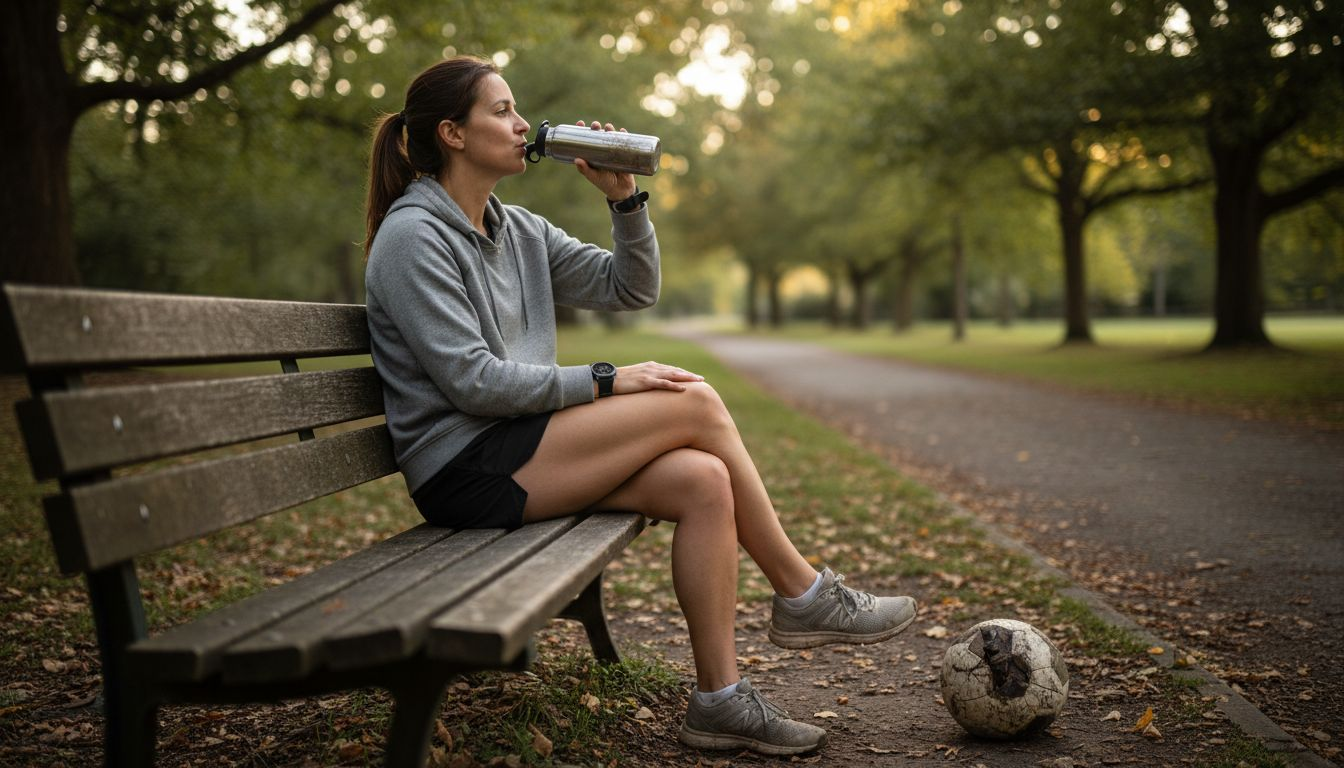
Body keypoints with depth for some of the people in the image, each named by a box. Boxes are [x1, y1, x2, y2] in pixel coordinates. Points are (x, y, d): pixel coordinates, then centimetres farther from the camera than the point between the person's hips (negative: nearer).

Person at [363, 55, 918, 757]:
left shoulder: (517, 230, 15)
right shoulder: (412, 236, -9)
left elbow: (632, 289, 16)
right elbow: (470, 381, -17)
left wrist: (624, 197, 2)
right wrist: (604, 382, -15)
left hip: (521, 449, 8)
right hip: (463, 469, -8)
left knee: (702, 481, -17)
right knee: (697, 404, -17)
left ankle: (718, 698, -10)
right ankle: (803, 596, -2)